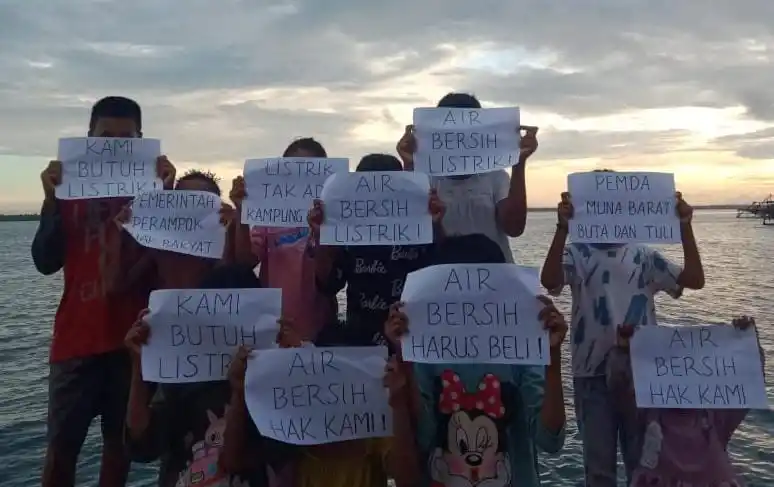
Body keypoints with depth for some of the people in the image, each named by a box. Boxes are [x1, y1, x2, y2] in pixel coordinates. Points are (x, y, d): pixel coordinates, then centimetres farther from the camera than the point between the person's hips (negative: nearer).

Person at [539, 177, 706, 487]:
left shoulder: (643, 256, 6)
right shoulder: (576, 254, -2)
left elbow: (694, 280, -3)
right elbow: (549, 281, -23)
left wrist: (685, 227, -14)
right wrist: (562, 228, -34)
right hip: (593, 372, -2)